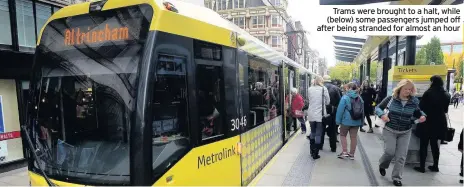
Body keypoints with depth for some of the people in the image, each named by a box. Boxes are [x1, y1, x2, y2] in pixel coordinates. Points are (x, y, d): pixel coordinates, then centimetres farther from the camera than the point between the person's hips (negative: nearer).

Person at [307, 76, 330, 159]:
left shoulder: (309, 89, 1)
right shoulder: (324, 89, -6)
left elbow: (308, 101, 7)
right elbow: (327, 102, 2)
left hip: (311, 115, 3)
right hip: (320, 115, -3)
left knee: (312, 133, 18)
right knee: (318, 134, 4)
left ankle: (312, 151, 25)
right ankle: (315, 154, 6)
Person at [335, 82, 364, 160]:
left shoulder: (345, 97, -13)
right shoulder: (359, 98, 5)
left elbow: (340, 110, -15)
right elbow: (362, 110, 11)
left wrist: (338, 120, -7)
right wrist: (361, 122, 18)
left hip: (346, 120, -5)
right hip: (356, 121, 5)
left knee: (343, 135, 12)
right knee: (354, 137, 10)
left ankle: (344, 152, 6)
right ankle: (352, 154, 19)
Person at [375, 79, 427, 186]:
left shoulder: (414, 102, -3)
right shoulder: (391, 99, -10)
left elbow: (417, 112, 16)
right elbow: (378, 108, -3)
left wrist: (422, 116, -6)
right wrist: (382, 115, -22)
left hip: (405, 133, 3)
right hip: (390, 130, -2)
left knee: (401, 156, 2)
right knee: (389, 151, -8)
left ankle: (397, 178, 16)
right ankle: (382, 165, 25)